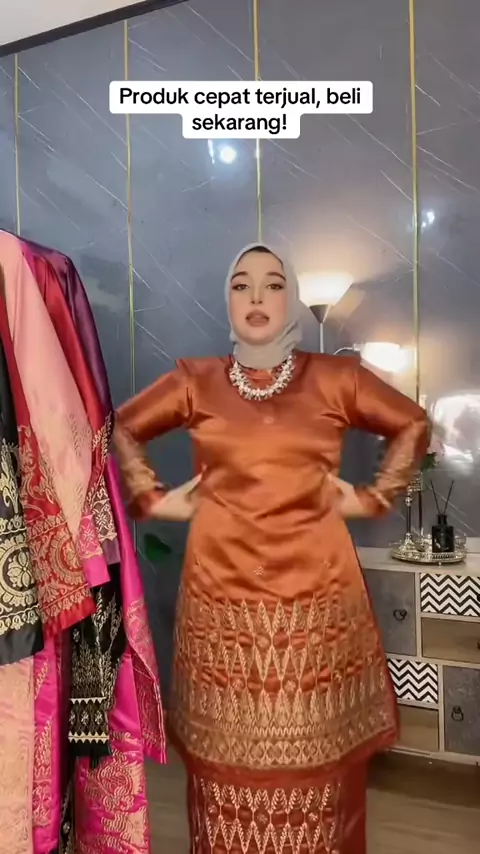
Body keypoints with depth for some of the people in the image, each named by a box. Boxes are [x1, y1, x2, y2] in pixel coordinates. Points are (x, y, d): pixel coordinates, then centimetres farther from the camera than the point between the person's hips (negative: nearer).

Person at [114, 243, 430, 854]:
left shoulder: (334, 378, 3)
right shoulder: (195, 382, 5)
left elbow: (413, 425, 14)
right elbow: (122, 428, 18)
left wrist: (375, 497, 7)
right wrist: (151, 499, 8)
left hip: (316, 591, 0)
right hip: (222, 594, 1)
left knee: (317, 753, 6)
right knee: (228, 751, 8)